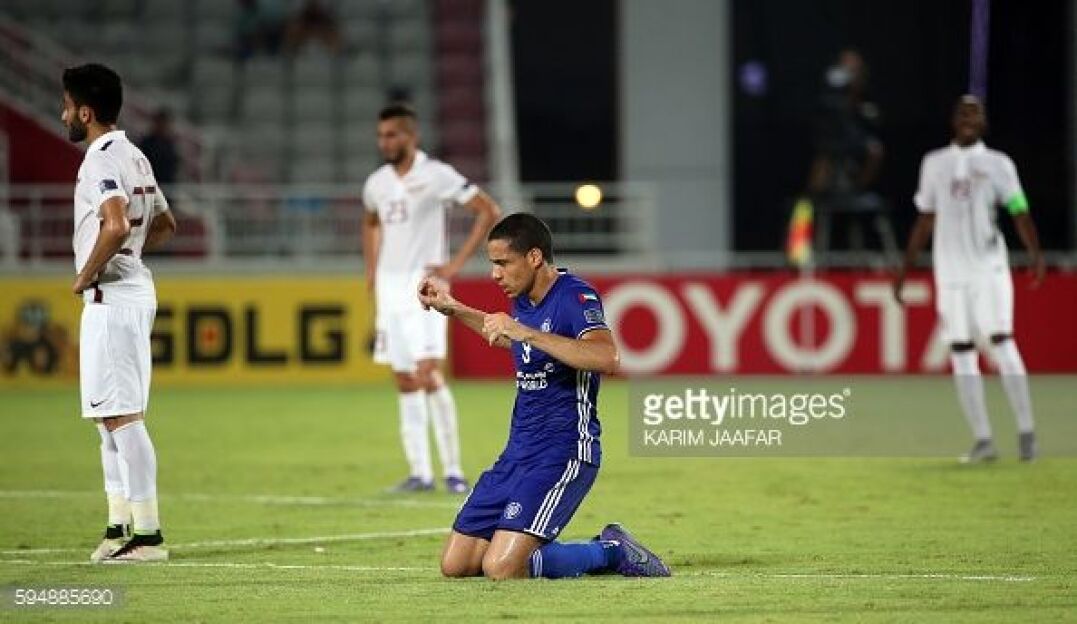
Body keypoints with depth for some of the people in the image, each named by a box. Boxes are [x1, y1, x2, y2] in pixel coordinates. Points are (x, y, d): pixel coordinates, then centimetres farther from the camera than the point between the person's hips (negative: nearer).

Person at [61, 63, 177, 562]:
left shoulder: (102, 160, -15)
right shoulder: (133, 157, 16)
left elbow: (116, 226, -30)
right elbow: (164, 225, 26)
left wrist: (85, 276, -17)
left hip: (110, 298, -10)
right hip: (134, 292, 10)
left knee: (122, 417, -10)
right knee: (110, 416, 15)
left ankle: (148, 534, -11)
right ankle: (119, 527, 18)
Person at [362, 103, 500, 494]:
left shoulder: (436, 176, -9)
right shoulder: (377, 183, 10)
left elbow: (488, 211, -9)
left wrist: (457, 263, -12)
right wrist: (371, 269, 18)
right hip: (389, 287, 7)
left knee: (428, 375, -17)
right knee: (405, 383, 6)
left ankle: (452, 469, -9)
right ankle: (420, 472, 10)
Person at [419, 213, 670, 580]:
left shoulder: (574, 296, -15)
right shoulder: (524, 301, 12)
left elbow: (606, 357, -35)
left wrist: (526, 333, -35)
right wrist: (451, 308, 32)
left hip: (564, 451, -9)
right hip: (519, 451, 9)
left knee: (501, 569, -22)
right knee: (456, 565, 3)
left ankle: (611, 551, -1)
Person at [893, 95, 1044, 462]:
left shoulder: (998, 164, 4)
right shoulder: (934, 164, 14)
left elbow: (1019, 212, -6)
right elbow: (925, 220, 19)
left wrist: (1035, 253, -22)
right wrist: (905, 269, 17)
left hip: (990, 267, -3)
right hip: (950, 271, 3)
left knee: (1001, 342, -14)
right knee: (961, 353, 0)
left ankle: (1026, 431, -10)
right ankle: (983, 441, 3)